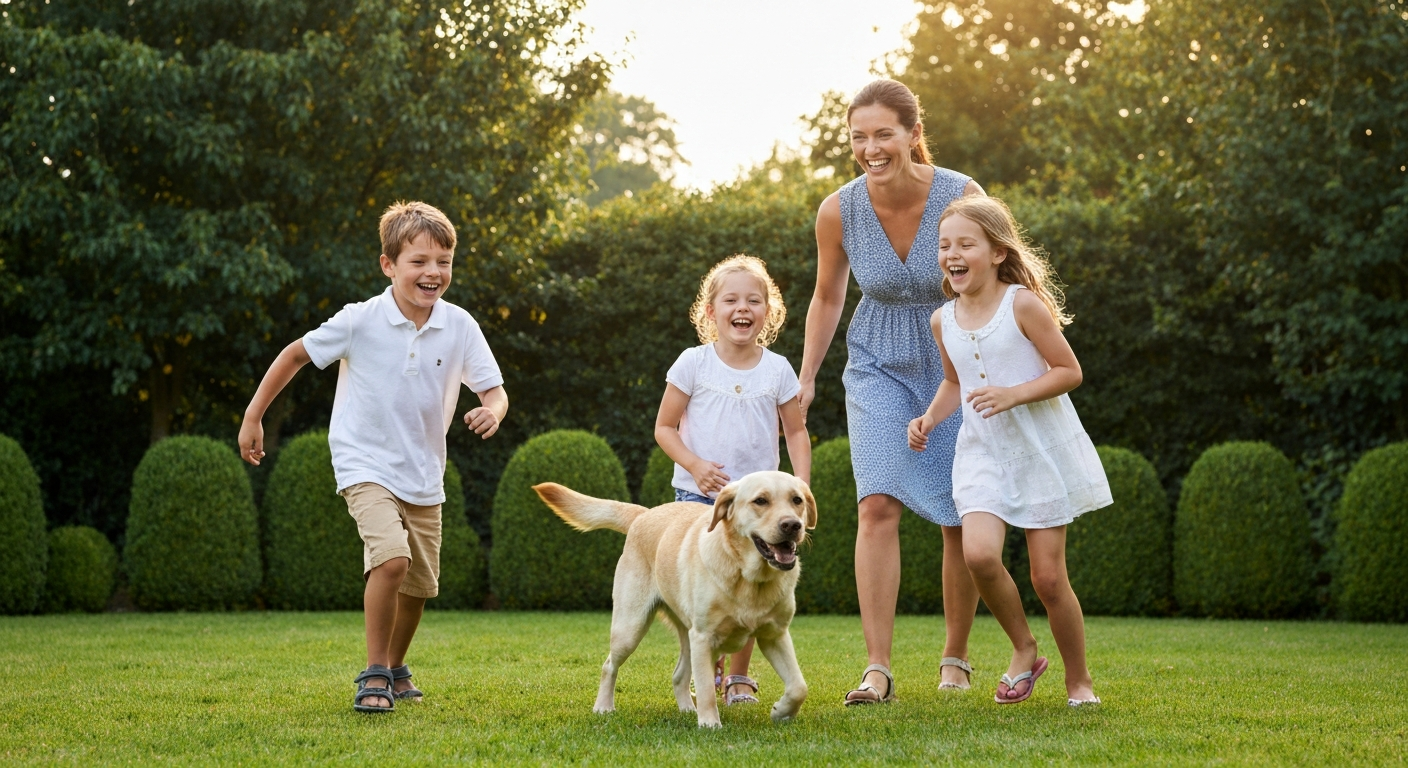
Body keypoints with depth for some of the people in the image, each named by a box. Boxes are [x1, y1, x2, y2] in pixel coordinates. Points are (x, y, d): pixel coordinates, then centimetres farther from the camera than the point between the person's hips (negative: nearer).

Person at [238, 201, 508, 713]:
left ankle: (396, 669, 40)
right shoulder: (360, 321, -14)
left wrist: (492, 412, -28)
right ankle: (373, 674, -12)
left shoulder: (459, 327, -8)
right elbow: (297, 354, -2)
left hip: (424, 474, 4)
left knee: (419, 584, 14)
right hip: (366, 465, -4)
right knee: (391, 557, -27)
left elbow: (493, 389, -3)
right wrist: (253, 416, 0)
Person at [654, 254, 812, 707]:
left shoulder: (777, 370, 0)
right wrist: (694, 465, -16)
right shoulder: (693, 364, -5)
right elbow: (664, 427, 0)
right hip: (698, 495, -1)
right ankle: (709, 674, 12)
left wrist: (802, 482, -6)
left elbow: (796, 431, 8)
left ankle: (739, 677, 16)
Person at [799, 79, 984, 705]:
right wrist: (806, 379, 5)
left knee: (961, 519, 3)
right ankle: (877, 669, -16)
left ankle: (955, 656, 22)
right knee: (879, 505, -15)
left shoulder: (961, 196, -21)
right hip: (879, 367, 1)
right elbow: (827, 296, 5)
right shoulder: (838, 212, -14)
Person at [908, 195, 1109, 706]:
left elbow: (1070, 371, -9)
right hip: (983, 452, 4)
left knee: (1048, 577, -2)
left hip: (1043, 449, -4)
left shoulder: (1022, 304, -11)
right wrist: (929, 418, 6)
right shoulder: (943, 321, 5)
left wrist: (1014, 395, -22)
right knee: (978, 553, -22)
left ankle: (1078, 680, 20)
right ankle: (1023, 649, 3)